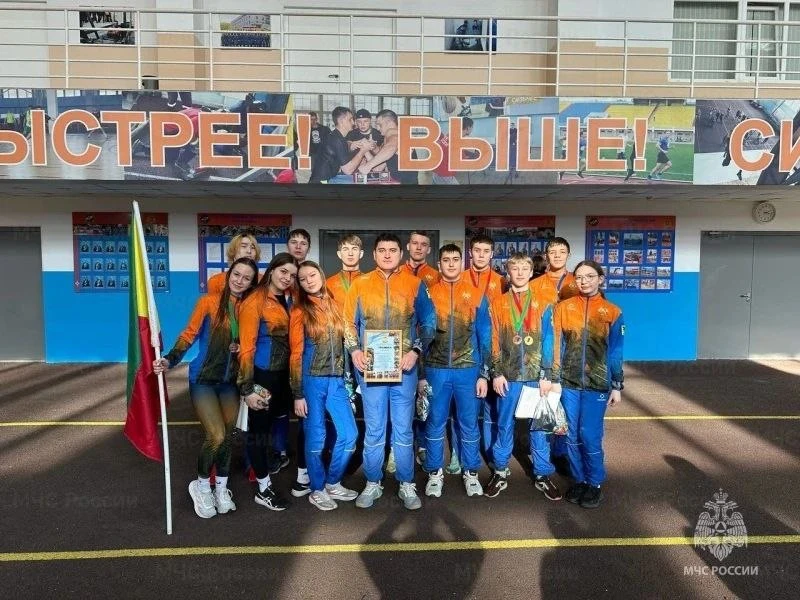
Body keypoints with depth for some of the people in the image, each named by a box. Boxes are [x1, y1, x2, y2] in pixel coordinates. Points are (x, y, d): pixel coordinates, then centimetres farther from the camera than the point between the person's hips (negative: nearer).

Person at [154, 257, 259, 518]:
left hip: (230, 382, 4)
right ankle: (201, 485, 13)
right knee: (216, 435, -12)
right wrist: (169, 360, -24)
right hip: (203, 379, -4)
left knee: (227, 436, 10)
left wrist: (242, 347, -8)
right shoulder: (209, 302, -12)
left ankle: (221, 488, 29)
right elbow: (189, 335, -12)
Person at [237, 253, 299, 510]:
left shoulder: (289, 299, 7)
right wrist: (248, 387, -16)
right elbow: (247, 347, -14)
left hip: (285, 373, 6)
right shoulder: (255, 302, -12)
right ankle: (263, 489, 19)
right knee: (259, 428, 6)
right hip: (263, 374, -6)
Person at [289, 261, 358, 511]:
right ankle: (317, 490, 20)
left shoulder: (333, 305, 11)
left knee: (349, 434, 5)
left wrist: (348, 379, 9)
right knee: (316, 438, 3)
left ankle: (333, 483, 24)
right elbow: (296, 355, -5)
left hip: (336, 380, 5)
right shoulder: (300, 311, -3)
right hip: (312, 381, -5)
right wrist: (298, 395, -9)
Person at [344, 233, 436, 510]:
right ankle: (372, 484, 23)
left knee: (403, 429, 7)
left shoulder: (415, 284, 3)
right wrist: (354, 350, -7)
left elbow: (428, 322, 4)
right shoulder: (359, 284, 5)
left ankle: (407, 485, 21)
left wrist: (416, 351, -9)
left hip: (403, 367, 0)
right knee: (374, 429, 9)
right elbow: (349, 322, 8)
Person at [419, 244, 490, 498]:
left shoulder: (477, 296, 2)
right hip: (436, 370, 0)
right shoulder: (427, 294, 2)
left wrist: (484, 374, -1)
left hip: (468, 370, 0)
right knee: (435, 424, 9)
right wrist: (421, 374, 2)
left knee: (469, 424, 9)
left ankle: (471, 473, 25)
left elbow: (485, 338, 4)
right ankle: (435, 473, 23)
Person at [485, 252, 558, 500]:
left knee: (539, 426, 7)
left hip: (536, 376, 0)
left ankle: (543, 475, 20)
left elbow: (548, 342, 1)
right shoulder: (498, 304, 3)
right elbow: (494, 341, 2)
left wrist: (546, 376, -5)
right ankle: (500, 472, 22)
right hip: (508, 375, 0)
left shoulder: (543, 305, 3)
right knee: (504, 426, 9)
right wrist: (497, 373, -4)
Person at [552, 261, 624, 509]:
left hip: (597, 384, -2)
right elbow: (557, 346, 2)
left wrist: (617, 386, 1)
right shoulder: (563, 308, 1)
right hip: (568, 383, 2)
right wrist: (554, 379, 0)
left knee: (590, 435, -1)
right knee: (572, 435, 9)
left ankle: (595, 483, 20)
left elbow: (615, 352, 2)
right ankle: (579, 479, 27)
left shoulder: (612, 312, -1)